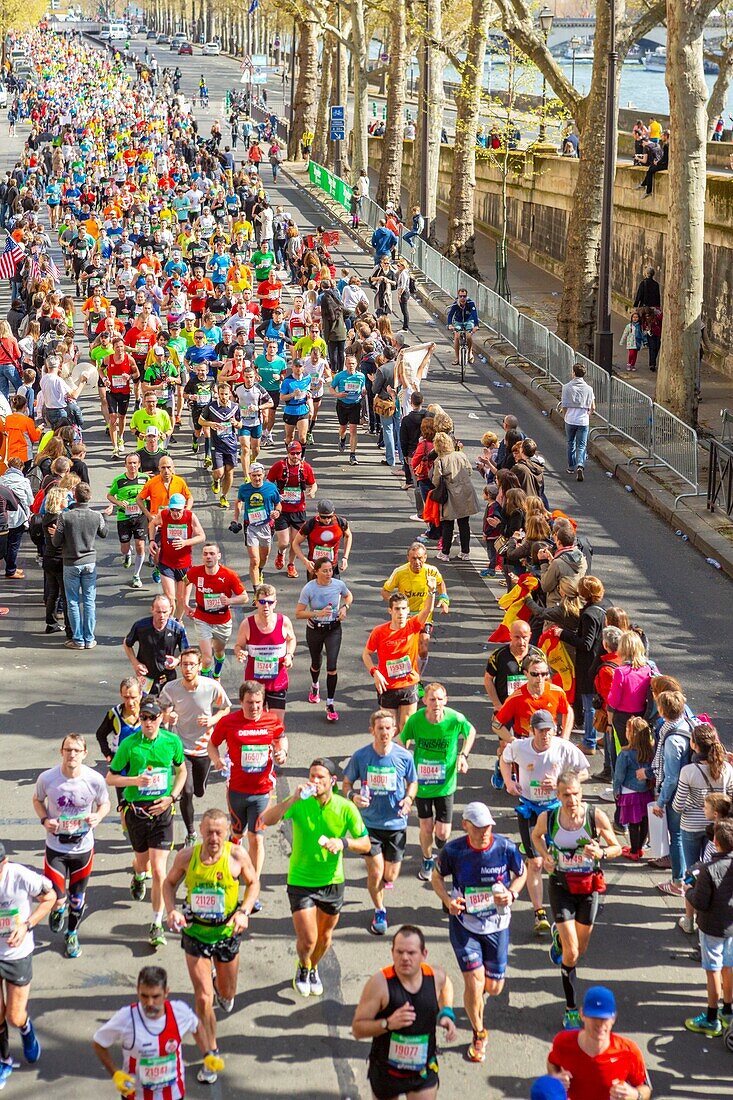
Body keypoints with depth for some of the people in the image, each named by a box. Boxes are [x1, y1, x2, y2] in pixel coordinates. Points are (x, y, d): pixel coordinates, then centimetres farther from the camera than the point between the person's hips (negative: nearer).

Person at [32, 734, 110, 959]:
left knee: (77, 898, 17)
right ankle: (59, 908, 31)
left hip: (83, 847, 1)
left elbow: (104, 804, 2)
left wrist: (98, 817, -19)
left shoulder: (95, 780, -16)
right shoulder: (47, 778, -17)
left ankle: (72, 934, 44)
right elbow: (37, 800, 4)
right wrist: (44, 820, -15)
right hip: (55, 848, -1)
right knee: (56, 899, -8)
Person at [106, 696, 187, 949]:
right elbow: (110, 778, -2)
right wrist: (136, 780, -19)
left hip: (162, 810, 0)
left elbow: (181, 771, 13)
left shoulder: (172, 741, -4)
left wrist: (172, 797, -1)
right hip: (136, 809, 1)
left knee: (158, 869, -7)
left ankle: (157, 925, 2)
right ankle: (138, 876, 59)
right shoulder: (129, 744, -9)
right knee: (142, 860, 20)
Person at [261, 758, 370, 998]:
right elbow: (266, 820, -26)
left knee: (325, 935, 19)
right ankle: (303, 967, 28)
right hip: (300, 881, -2)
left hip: (332, 881, 2)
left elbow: (365, 844, -6)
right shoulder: (300, 803, -15)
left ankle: (314, 969, 50)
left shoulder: (346, 808, -11)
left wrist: (344, 843, -26)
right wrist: (293, 799, -36)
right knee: (307, 939, -8)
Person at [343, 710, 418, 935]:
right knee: (375, 873, -4)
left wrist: (409, 799, -12)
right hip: (370, 823, -1)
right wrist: (353, 796, -19)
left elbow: (413, 782, 8)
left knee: (390, 876, 7)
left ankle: (382, 880, 46)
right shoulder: (361, 756, -10)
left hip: (396, 824, 1)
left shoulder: (404, 756, -9)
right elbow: (346, 783, 3)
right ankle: (379, 911, 24)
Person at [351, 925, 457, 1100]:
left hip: (424, 1071, 2)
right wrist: (388, 1023, -35)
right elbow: (357, 1029, -20)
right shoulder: (380, 983, -23)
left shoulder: (436, 976, -11)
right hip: (386, 1071, -2)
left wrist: (447, 1013, 1)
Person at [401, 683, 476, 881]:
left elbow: (471, 732, 4)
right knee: (426, 828, 9)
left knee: (443, 833, 1)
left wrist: (463, 755, -7)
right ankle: (427, 860, 40)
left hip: (445, 784, 0)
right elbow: (402, 743, -1)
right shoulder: (415, 720, -18)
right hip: (421, 781, 0)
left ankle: (442, 851, 40)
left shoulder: (456, 719, -19)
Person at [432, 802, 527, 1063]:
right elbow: (437, 876, 2)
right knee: (474, 981, -11)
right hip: (464, 923, -1)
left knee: (494, 987, 8)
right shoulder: (453, 850, -16)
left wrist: (511, 894, -15)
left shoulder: (505, 847, -14)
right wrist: (448, 900, -16)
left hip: (497, 924, 2)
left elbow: (522, 873, 4)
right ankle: (478, 1035, 15)